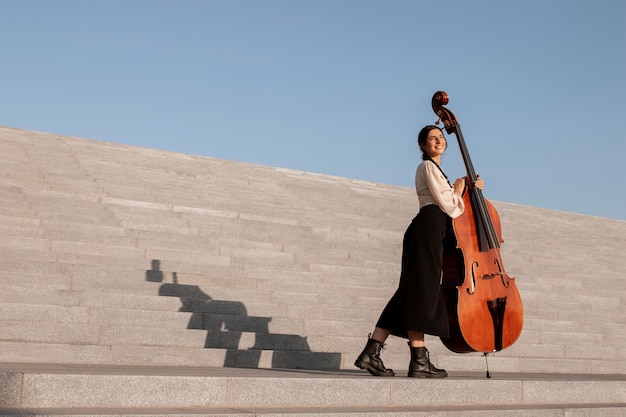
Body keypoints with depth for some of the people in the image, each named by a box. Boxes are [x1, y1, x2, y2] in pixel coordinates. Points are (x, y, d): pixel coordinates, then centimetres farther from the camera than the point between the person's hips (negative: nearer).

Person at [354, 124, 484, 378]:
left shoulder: (435, 170, 29)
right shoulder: (428, 167, -2)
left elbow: (446, 203, 25)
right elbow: (448, 205, -10)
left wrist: (469, 187, 19)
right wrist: (458, 190, 8)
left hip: (428, 232, 10)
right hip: (429, 229, -10)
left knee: (411, 293, 4)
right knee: (422, 292, -11)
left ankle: (371, 353, 0)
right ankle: (419, 361, -13)